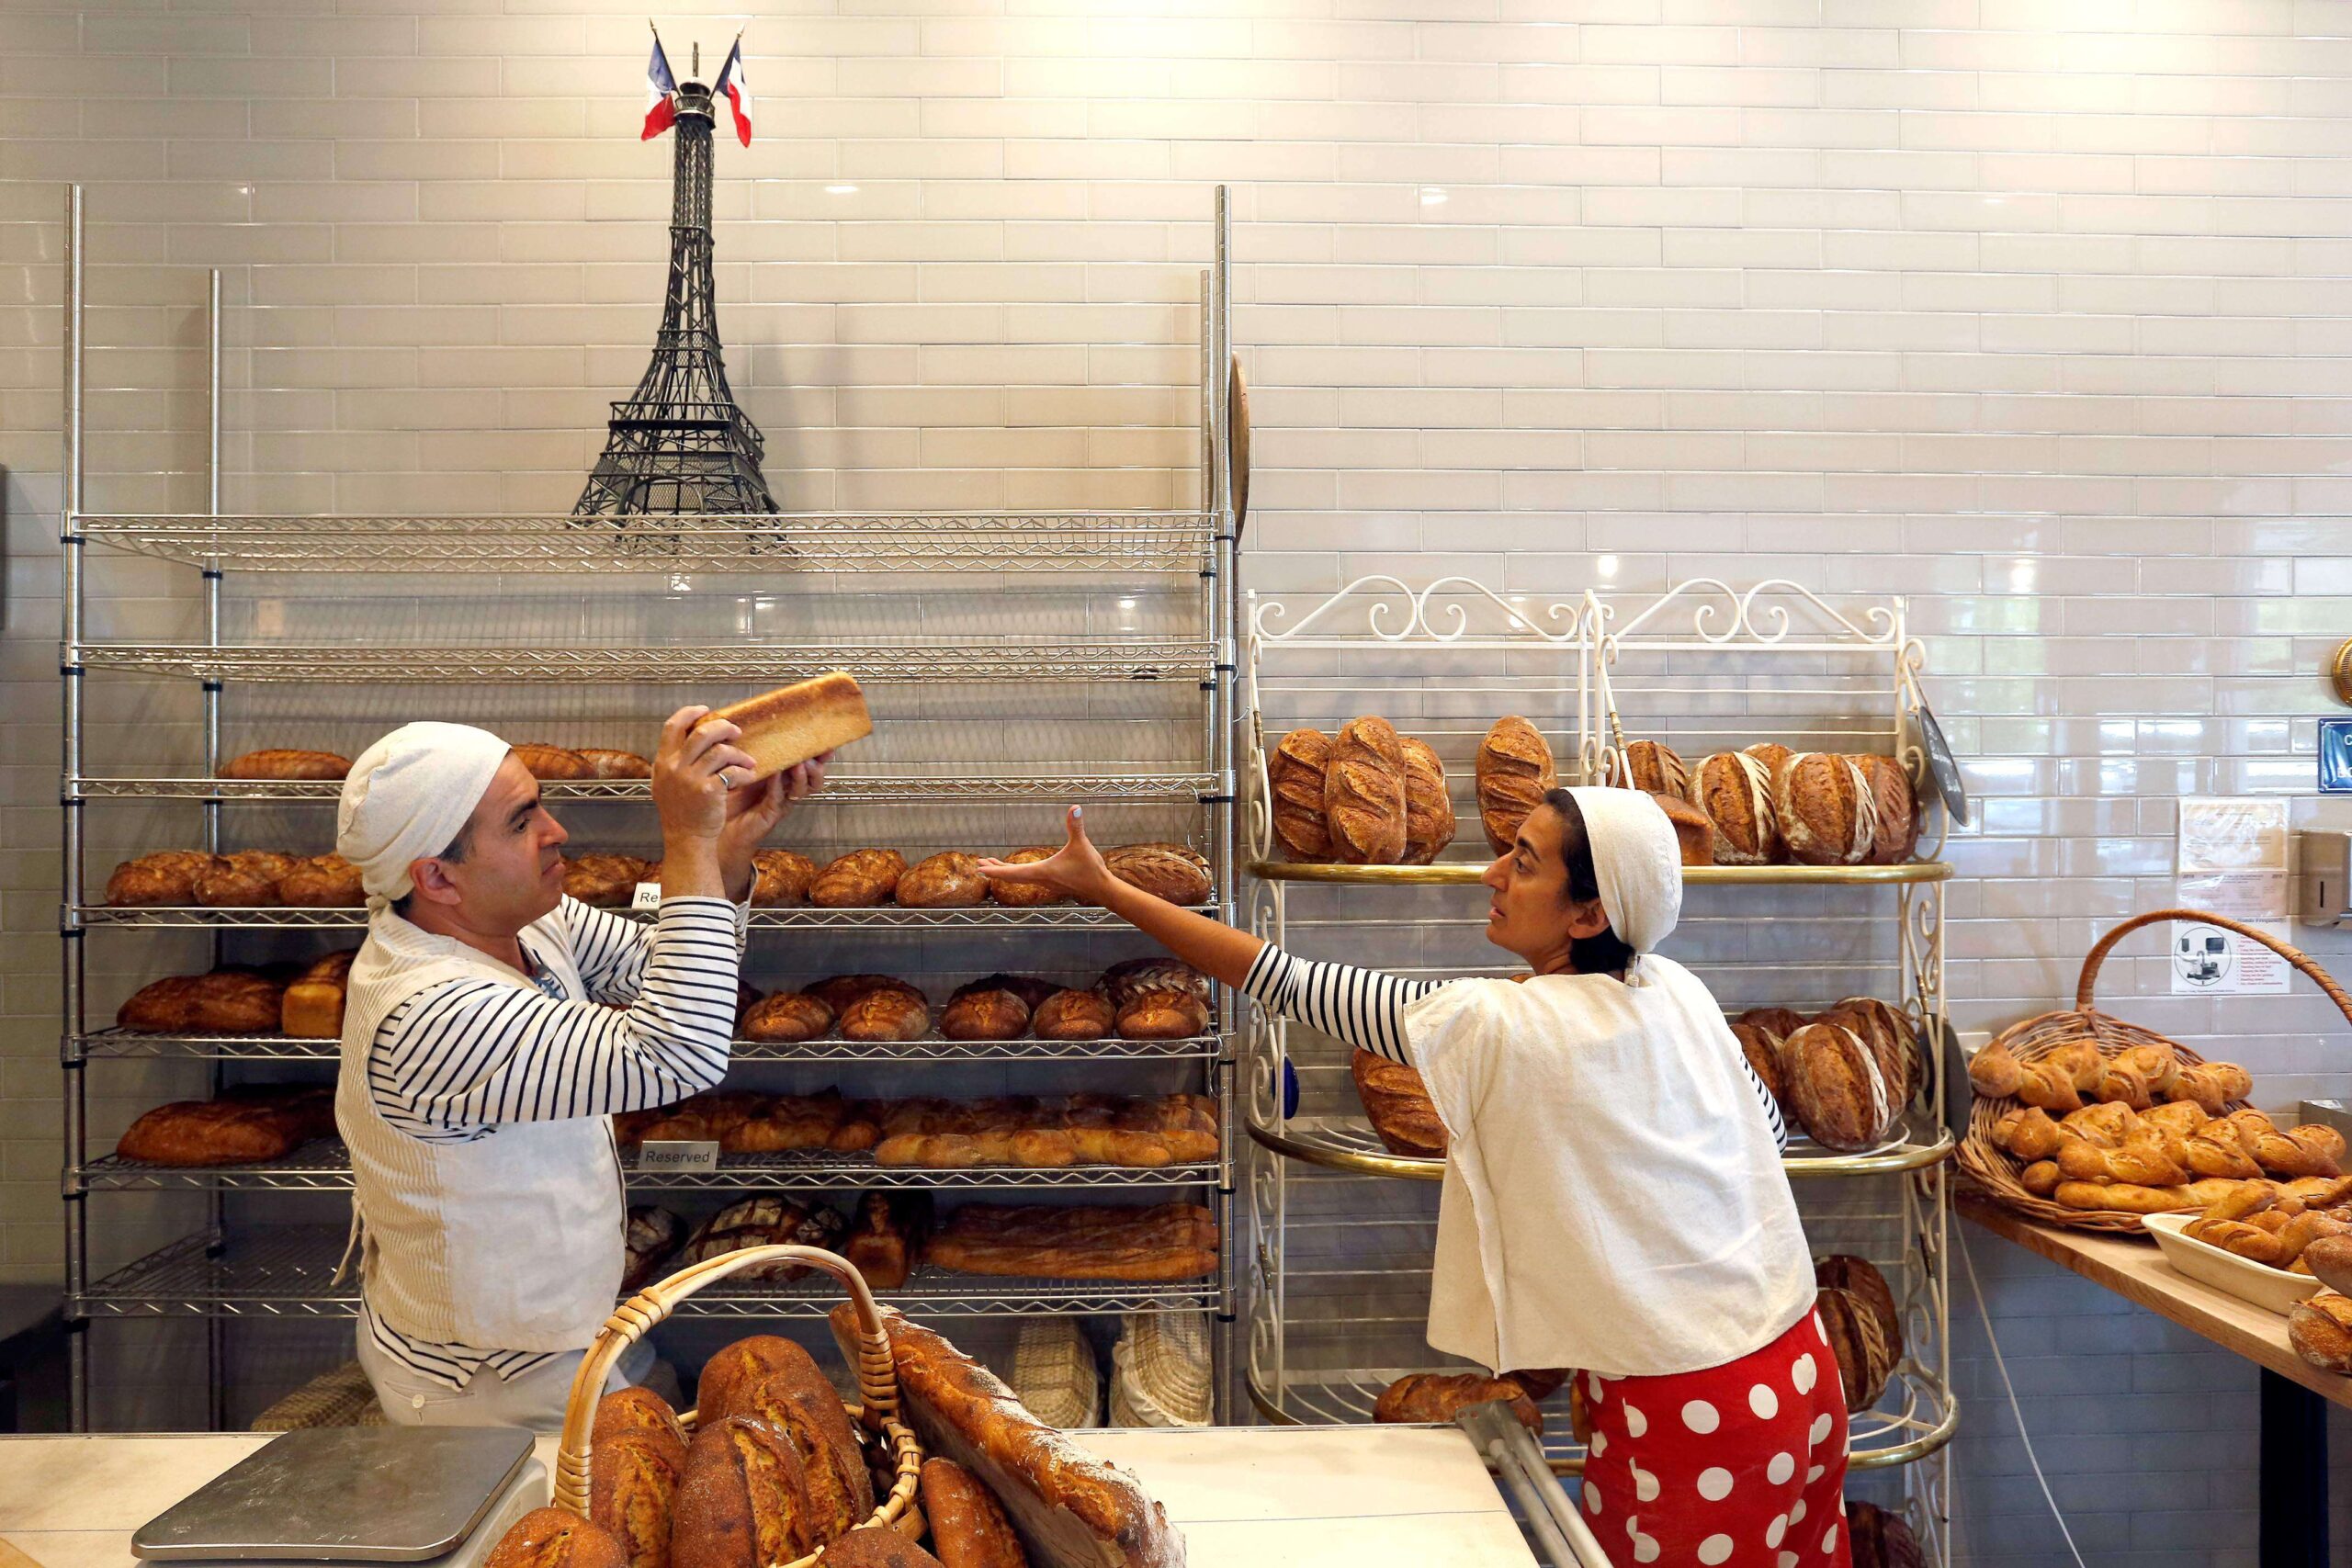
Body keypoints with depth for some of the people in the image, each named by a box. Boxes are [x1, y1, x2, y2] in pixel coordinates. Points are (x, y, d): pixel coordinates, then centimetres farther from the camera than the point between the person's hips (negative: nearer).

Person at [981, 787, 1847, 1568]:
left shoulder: (1494, 1027, -20)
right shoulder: (1677, 993, -1)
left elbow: (1290, 984, -17)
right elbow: (1770, 1129, 13)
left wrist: (1106, 888, -11)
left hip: (1687, 1408, -7)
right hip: (1799, 1368, 7)